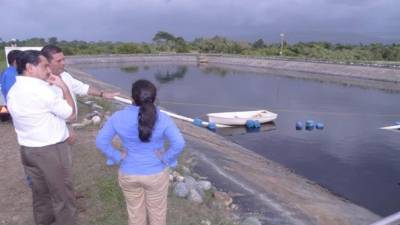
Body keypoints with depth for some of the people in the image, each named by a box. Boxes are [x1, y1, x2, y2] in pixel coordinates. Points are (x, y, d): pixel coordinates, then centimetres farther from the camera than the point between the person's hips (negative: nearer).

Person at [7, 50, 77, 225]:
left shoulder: (12, 91, 5)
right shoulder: (41, 90, -20)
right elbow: (70, 114, -11)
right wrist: (64, 87, -6)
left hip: (27, 150, 8)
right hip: (51, 150, -8)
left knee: (40, 193, 20)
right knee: (62, 195, 6)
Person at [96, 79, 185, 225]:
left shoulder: (118, 117, -14)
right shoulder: (162, 118, -19)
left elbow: (101, 141, -12)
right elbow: (179, 143, -26)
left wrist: (118, 157, -3)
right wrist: (166, 159, -12)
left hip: (128, 174, 2)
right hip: (156, 174, -2)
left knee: (135, 211, 23)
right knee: (157, 210, 21)